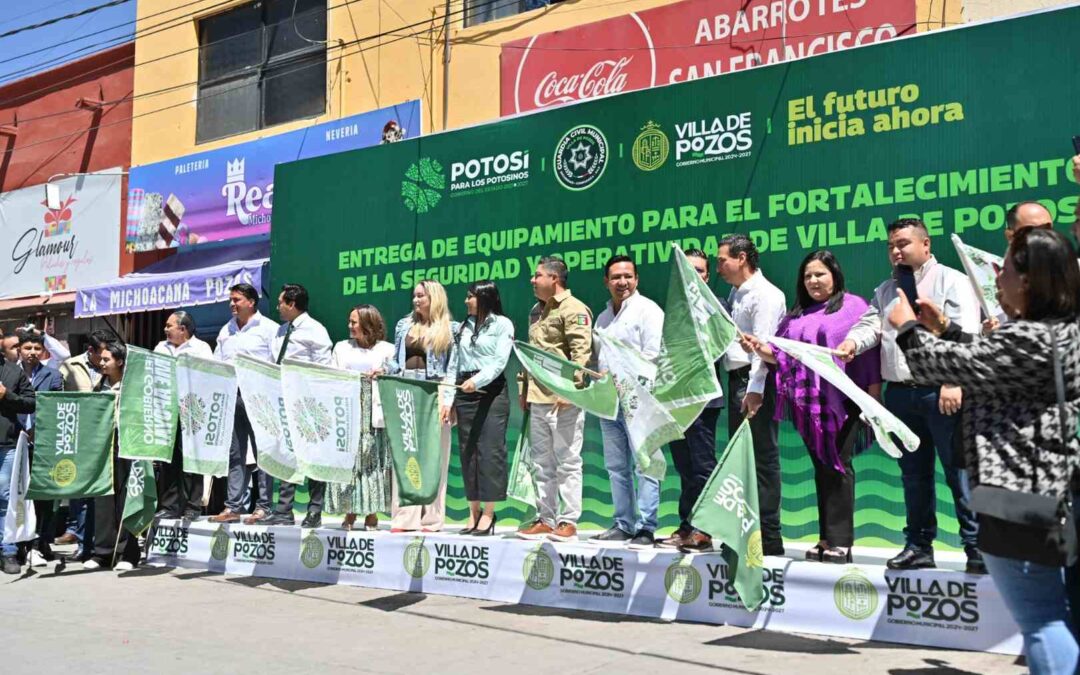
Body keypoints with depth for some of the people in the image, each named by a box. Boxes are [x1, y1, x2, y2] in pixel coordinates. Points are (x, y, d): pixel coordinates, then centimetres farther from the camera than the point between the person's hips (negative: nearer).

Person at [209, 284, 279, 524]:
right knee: (235, 453, 7)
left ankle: (263, 506, 0)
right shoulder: (226, 331, 19)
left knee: (262, 451, -3)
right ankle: (234, 506, 11)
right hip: (231, 395, 6)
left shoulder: (268, 328, 1)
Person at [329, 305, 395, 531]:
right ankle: (349, 512, 2)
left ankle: (371, 514, 3)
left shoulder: (387, 350, 9)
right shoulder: (342, 348, 18)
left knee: (373, 461, -3)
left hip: (373, 414, -2)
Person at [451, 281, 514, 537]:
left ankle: (488, 513, -3)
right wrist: (449, 400, 7)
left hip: (492, 391, -5)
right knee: (468, 451, 4)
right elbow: (455, 365, 13)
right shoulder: (463, 326, 16)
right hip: (465, 392, 5)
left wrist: (477, 380, -23)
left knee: (490, 451, -7)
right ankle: (474, 512, 9)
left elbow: (500, 362, -9)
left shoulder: (502, 324, 2)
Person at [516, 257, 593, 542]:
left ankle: (568, 522, 3)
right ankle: (545, 519, 20)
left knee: (567, 461, -3)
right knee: (542, 463, 12)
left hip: (563, 400, -9)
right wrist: (524, 388, 20)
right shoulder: (536, 311, 20)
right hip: (538, 398, 9)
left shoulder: (574, 309, -7)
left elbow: (581, 351, -16)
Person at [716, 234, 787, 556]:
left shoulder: (765, 294, -10)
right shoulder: (736, 293, 19)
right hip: (736, 379, 10)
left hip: (756, 382, -10)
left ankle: (769, 535, -2)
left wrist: (755, 388, -24)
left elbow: (763, 344, -18)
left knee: (763, 457, -6)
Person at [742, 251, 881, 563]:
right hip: (806, 402, 6)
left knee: (837, 465, -8)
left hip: (842, 399, -5)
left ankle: (840, 541, -4)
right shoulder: (797, 316, 18)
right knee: (821, 468, 9)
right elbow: (782, 356, 15)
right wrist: (760, 350, -6)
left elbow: (869, 350, -5)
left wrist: (873, 395, -12)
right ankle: (826, 538, 15)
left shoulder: (853, 306, 1)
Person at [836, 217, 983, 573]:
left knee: (960, 472, -4)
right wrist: (852, 342, -17)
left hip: (940, 392, -6)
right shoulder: (885, 290, 19)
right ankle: (919, 545, 20)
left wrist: (954, 382, -21)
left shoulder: (951, 281, 0)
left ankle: (976, 547, 3)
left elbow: (964, 334, -10)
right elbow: (870, 324, 7)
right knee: (914, 474, 12)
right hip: (899, 394, 6)